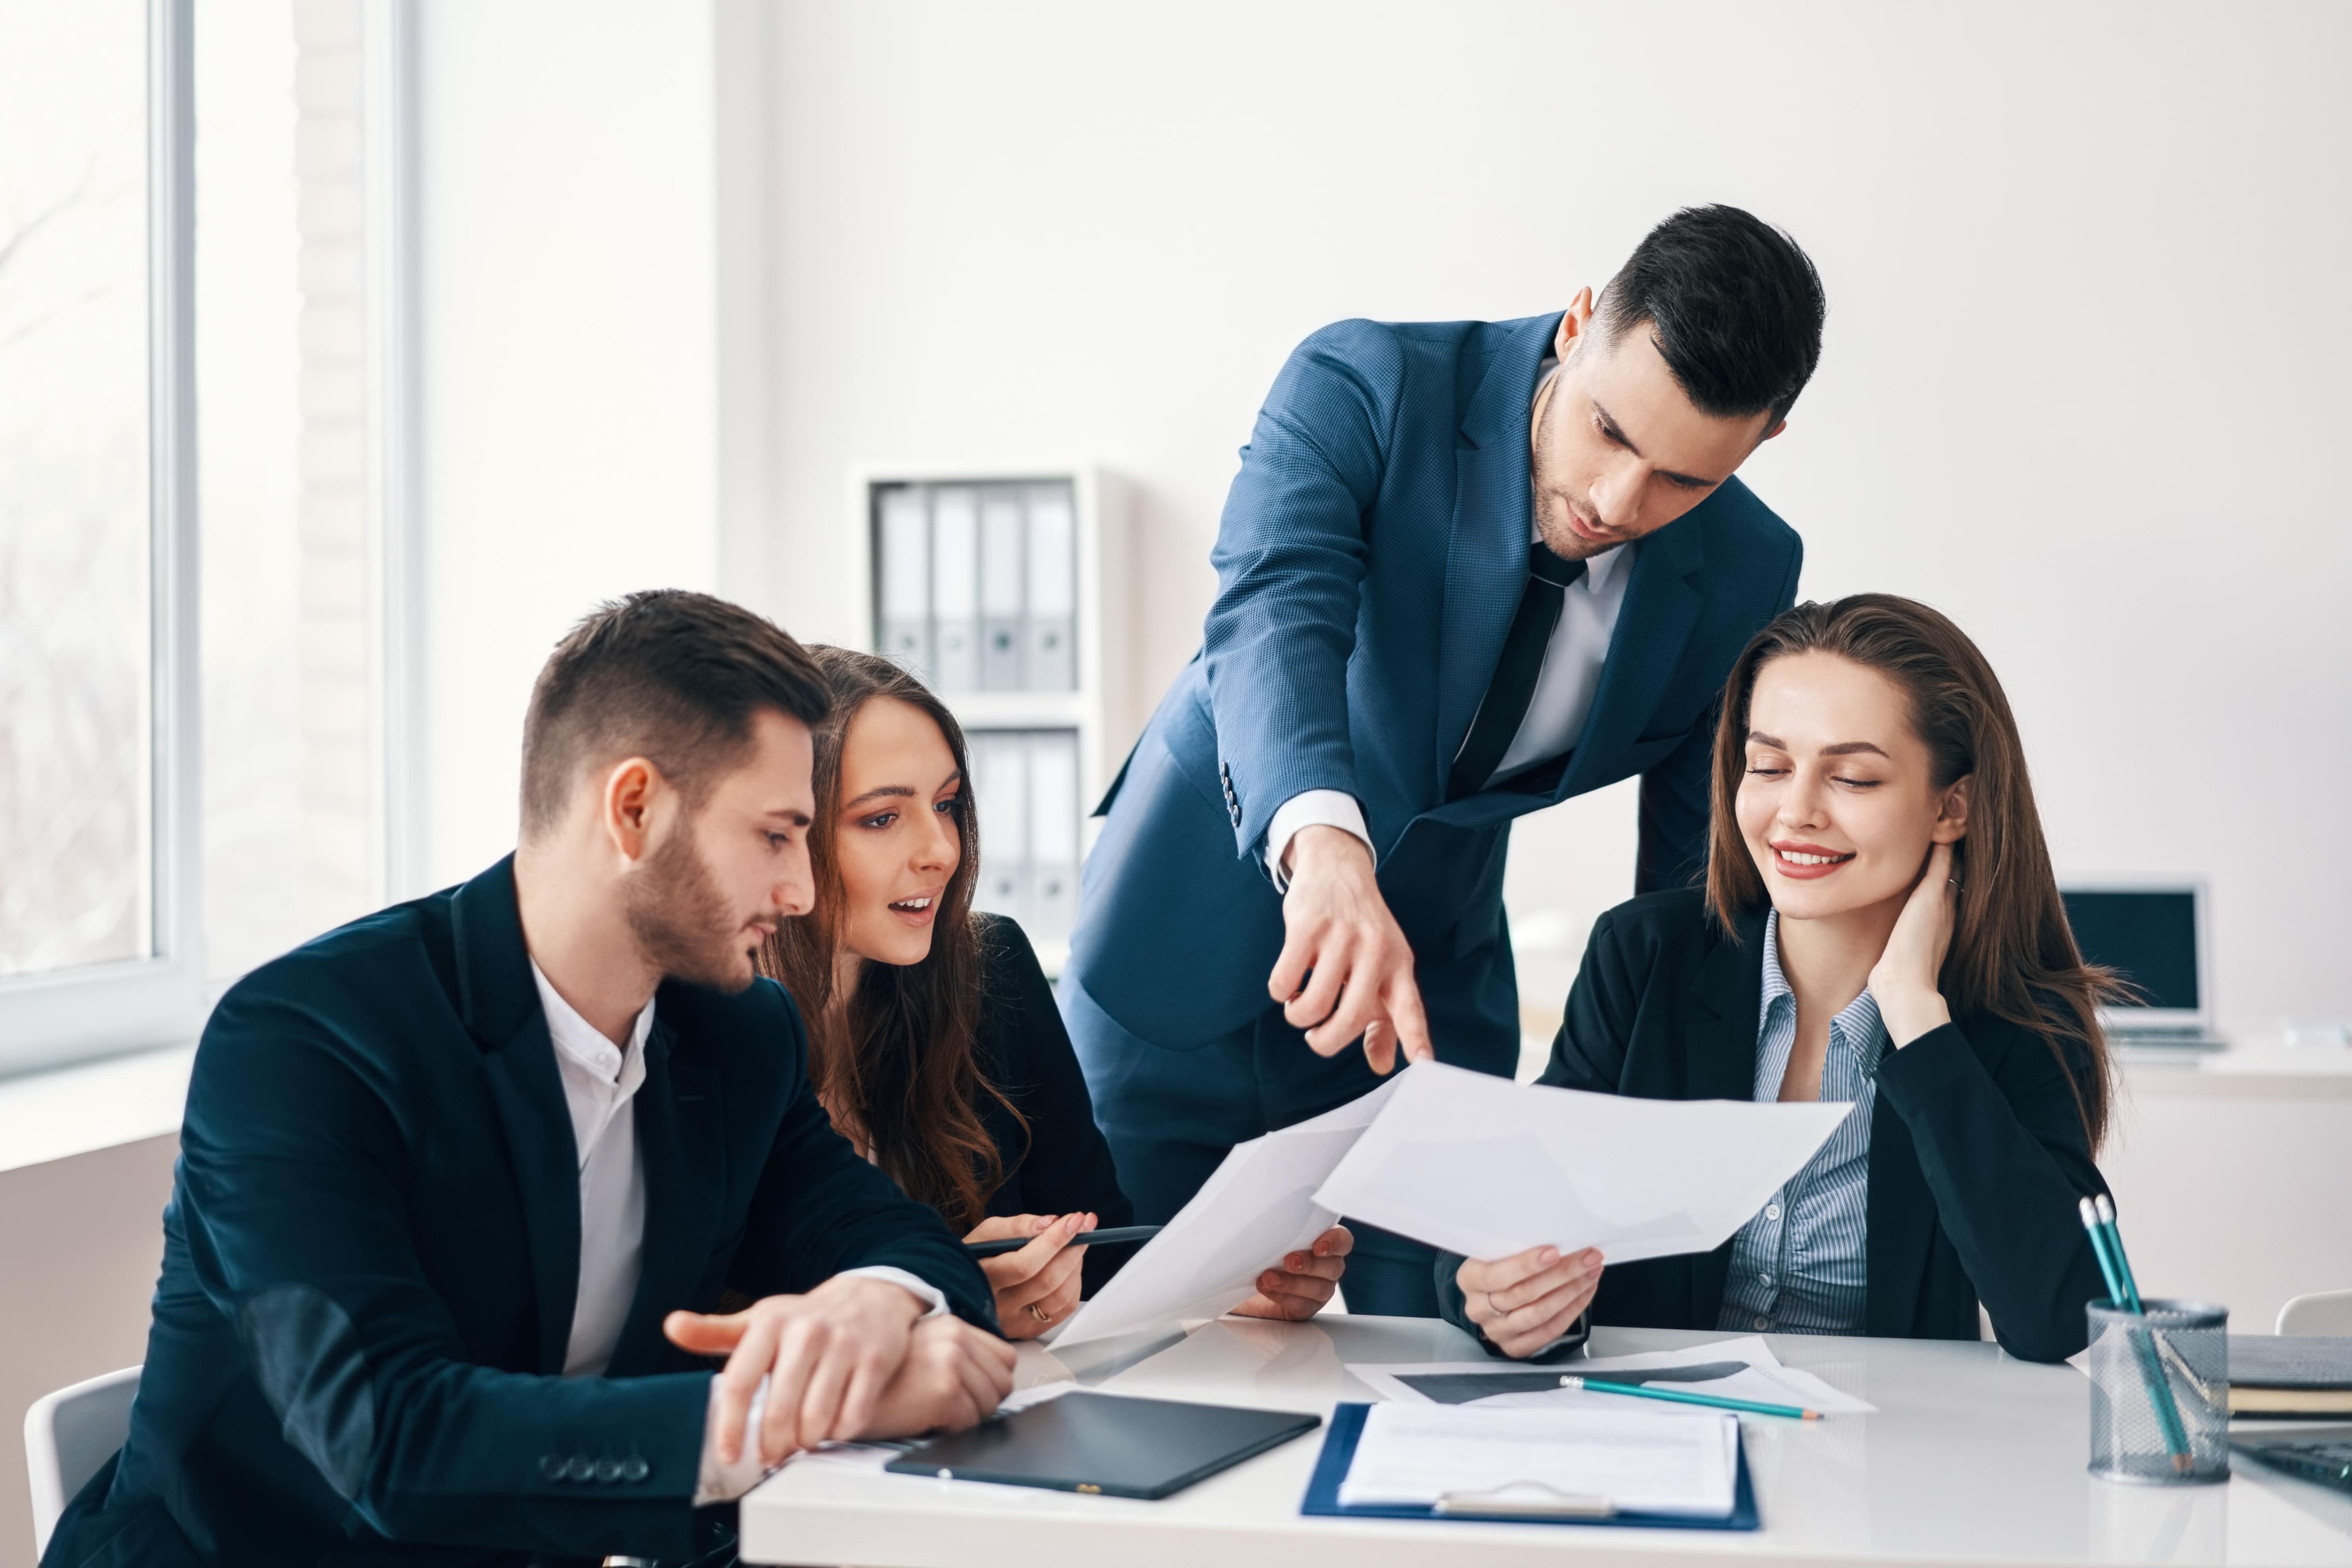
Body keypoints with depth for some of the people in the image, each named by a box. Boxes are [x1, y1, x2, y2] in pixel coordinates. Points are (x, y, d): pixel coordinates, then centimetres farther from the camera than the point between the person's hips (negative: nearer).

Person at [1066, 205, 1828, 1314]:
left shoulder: (1744, 580, -9)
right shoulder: (1365, 387, -21)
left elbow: (1695, 879, 0)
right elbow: (1273, 616, -39)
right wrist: (1325, 846, -58)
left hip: (1429, 990, 3)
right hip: (1192, 951, -2)